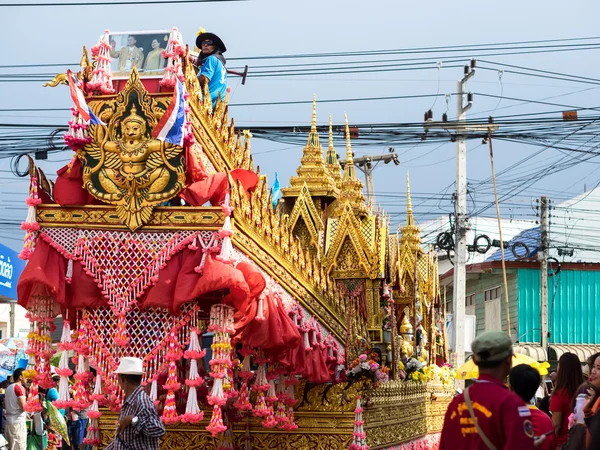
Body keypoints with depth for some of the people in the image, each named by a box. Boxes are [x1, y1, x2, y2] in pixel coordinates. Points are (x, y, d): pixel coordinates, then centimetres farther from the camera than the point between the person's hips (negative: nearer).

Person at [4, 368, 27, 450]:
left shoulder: (9, 388, 16)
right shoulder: (20, 387, -11)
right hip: (18, 422, -9)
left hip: (9, 421, 9)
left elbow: (5, 406, 23)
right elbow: (23, 407, -18)